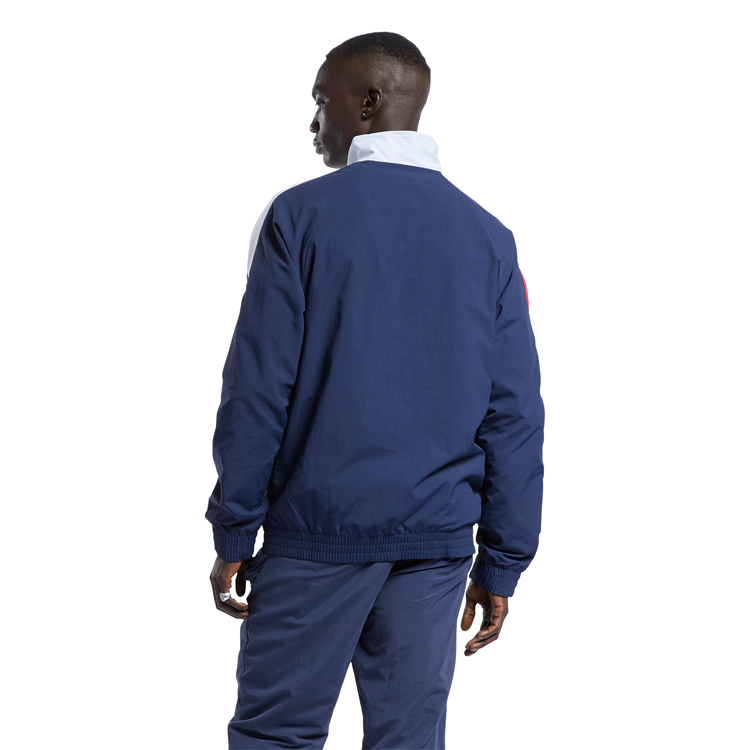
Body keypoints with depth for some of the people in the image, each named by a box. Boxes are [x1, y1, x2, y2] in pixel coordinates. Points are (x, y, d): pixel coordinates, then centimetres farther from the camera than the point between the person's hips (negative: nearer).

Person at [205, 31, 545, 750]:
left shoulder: (299, 215, -3)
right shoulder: (488, 237, 7)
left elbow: (257, 389, -7)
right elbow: (515, 414, 4)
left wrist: (233, 536, -1)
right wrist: (501, 564, 8)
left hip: (317, 530, -3)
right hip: (438, 544, 3)